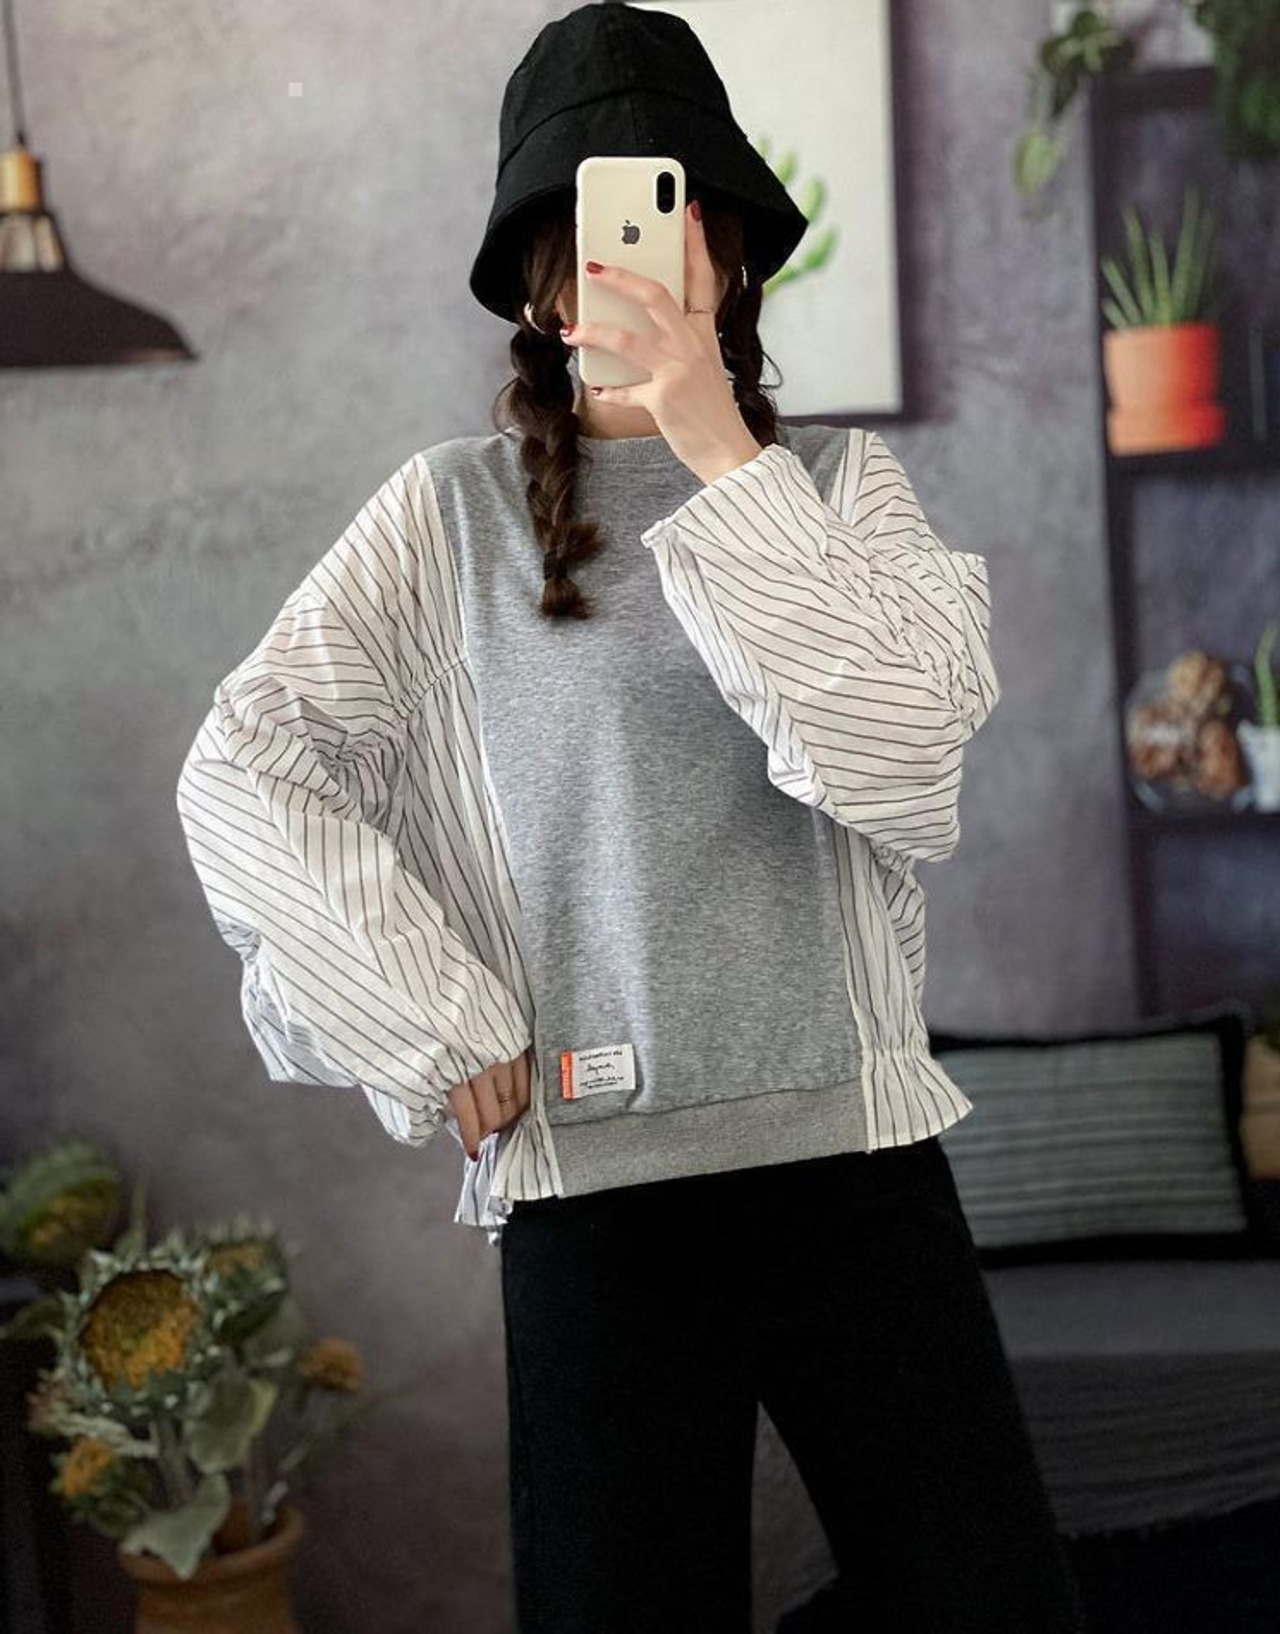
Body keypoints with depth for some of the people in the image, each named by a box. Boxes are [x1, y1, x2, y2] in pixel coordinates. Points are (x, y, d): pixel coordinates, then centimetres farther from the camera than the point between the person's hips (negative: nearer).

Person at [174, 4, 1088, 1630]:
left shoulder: (838, 481, 5)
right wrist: (442, 1036, -5)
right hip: (591, 1184, -1)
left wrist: (719, 450, -15)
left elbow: (899, 748, -11)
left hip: (855, 1149, 1)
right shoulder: (451, 513, 2)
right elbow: (239, 772, 0)